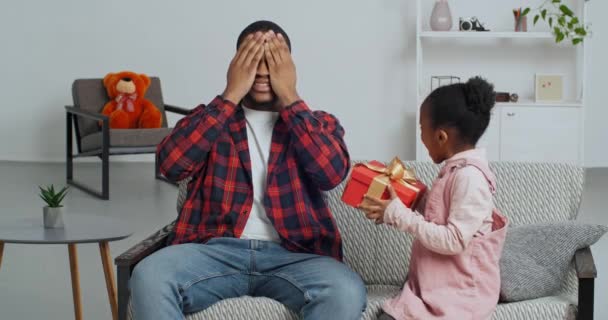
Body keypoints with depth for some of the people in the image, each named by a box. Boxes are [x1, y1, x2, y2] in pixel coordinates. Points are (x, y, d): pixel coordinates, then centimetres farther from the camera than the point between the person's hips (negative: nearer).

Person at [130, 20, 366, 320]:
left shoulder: (319, 124, 17)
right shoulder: (210, 118, 17)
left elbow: (333, 173, -6)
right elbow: (171, 165, -4)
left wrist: (289, 97, -4)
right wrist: (231, 95, -4)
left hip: (292, 255, 0)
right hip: (217, 250, 0)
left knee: (346, 292, -34)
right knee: (149, 278, -33)